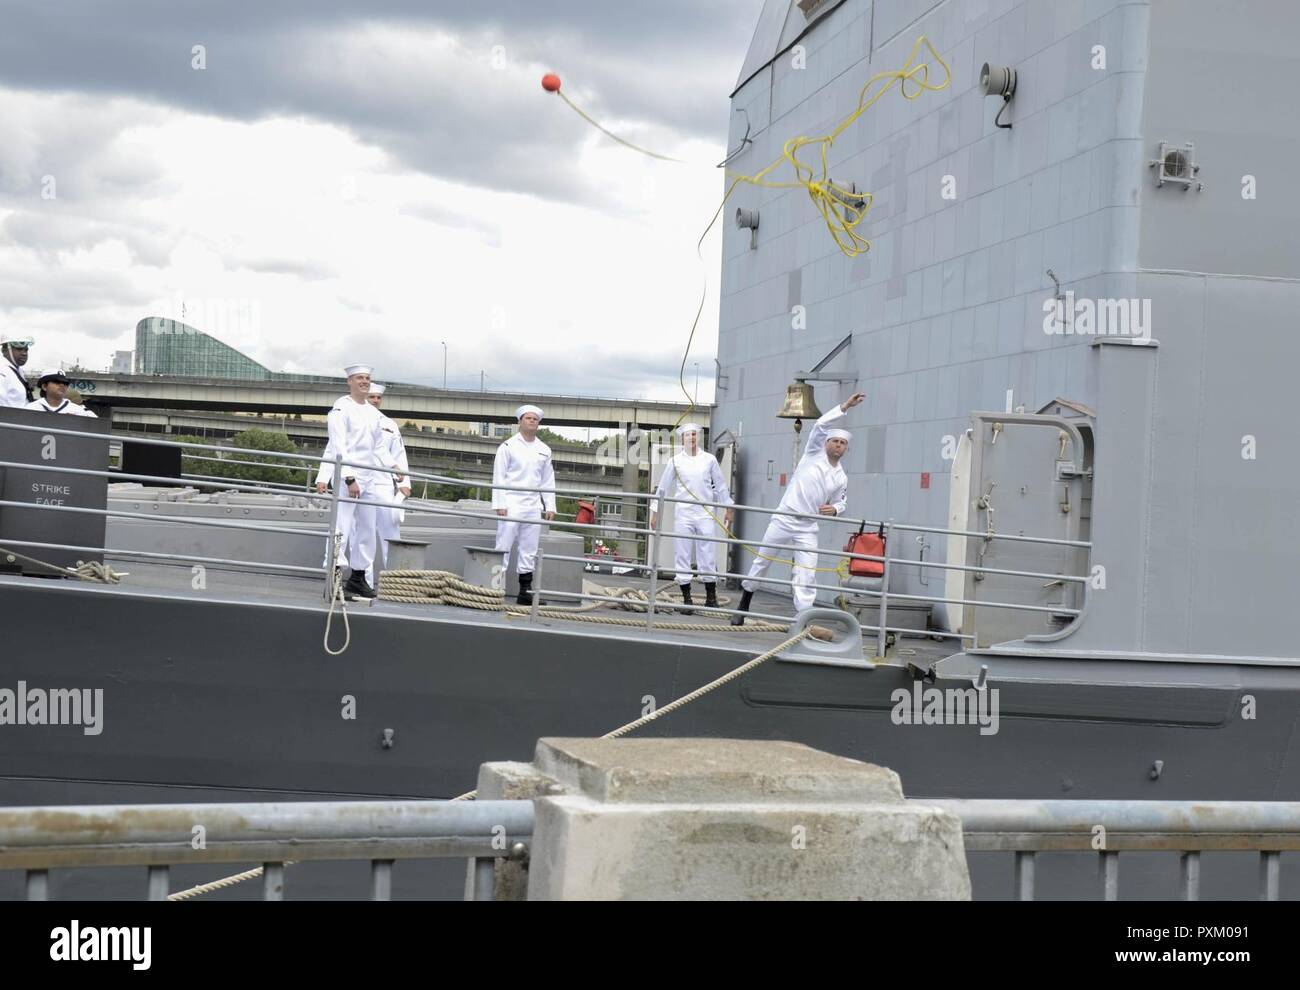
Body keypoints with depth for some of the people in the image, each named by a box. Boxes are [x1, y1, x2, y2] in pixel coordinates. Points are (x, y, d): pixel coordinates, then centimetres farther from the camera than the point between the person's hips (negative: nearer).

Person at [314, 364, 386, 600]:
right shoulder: (342, 408, -7)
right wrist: (350, 478, -22)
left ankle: (358, 578, 19)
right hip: (345, 477, -8)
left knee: (367, 530, 10)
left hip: (368, 479, 8)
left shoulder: (374, 413, 16)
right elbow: (339, 446, -14)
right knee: (341, 528, -12)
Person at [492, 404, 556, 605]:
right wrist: (499, 504, -10)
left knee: (529, 550, 5)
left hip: (533, 506, 5)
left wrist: (550, 506, 8)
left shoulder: (544, 450, 14)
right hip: (511, 504, -4)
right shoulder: (508, 447, 1)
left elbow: (548, 481, 16)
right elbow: (499, 477, -2)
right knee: (503, 547, -7)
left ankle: (525, 591, 10)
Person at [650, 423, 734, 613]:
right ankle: (686, 599, 8)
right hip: (683, 515, 0)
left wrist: (729, 510, 11)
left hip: (705, 514, 0)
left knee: (707, 557, 0)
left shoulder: (709, 460, 7)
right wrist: (655, 513, 7)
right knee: (682, 558, 1)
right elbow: (663, 488, 9)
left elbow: (721, 486, 13)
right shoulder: (676, 461, 6)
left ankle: (711, 598, 9)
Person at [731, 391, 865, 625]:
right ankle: (743, 606, 24)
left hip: (808, 527, 2)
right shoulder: (814, 454, -1)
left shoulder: (841, 478, 7)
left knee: (807, 573, -9)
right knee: (762, 561, 8)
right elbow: (821, 425, -12)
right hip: (784, 519, -2)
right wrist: (844, 407, -17)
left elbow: (841, 502, 20)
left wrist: (834, 509, -4)